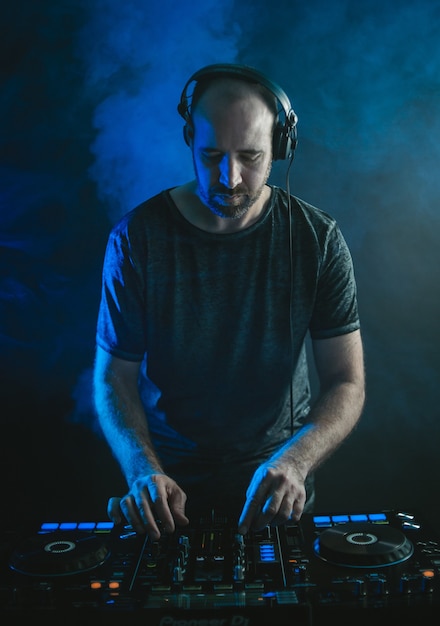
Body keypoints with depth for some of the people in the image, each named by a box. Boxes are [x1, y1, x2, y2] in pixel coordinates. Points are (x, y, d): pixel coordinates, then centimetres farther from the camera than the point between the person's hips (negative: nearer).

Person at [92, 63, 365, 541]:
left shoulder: (318, 240, -7)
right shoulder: (136, 237, -8)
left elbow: (346, 384, -8)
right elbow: (114, 375, -5)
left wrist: (294, 461, -27)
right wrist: (143, 470, -22)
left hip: (274, 474, 1)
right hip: (169, 472, 0)